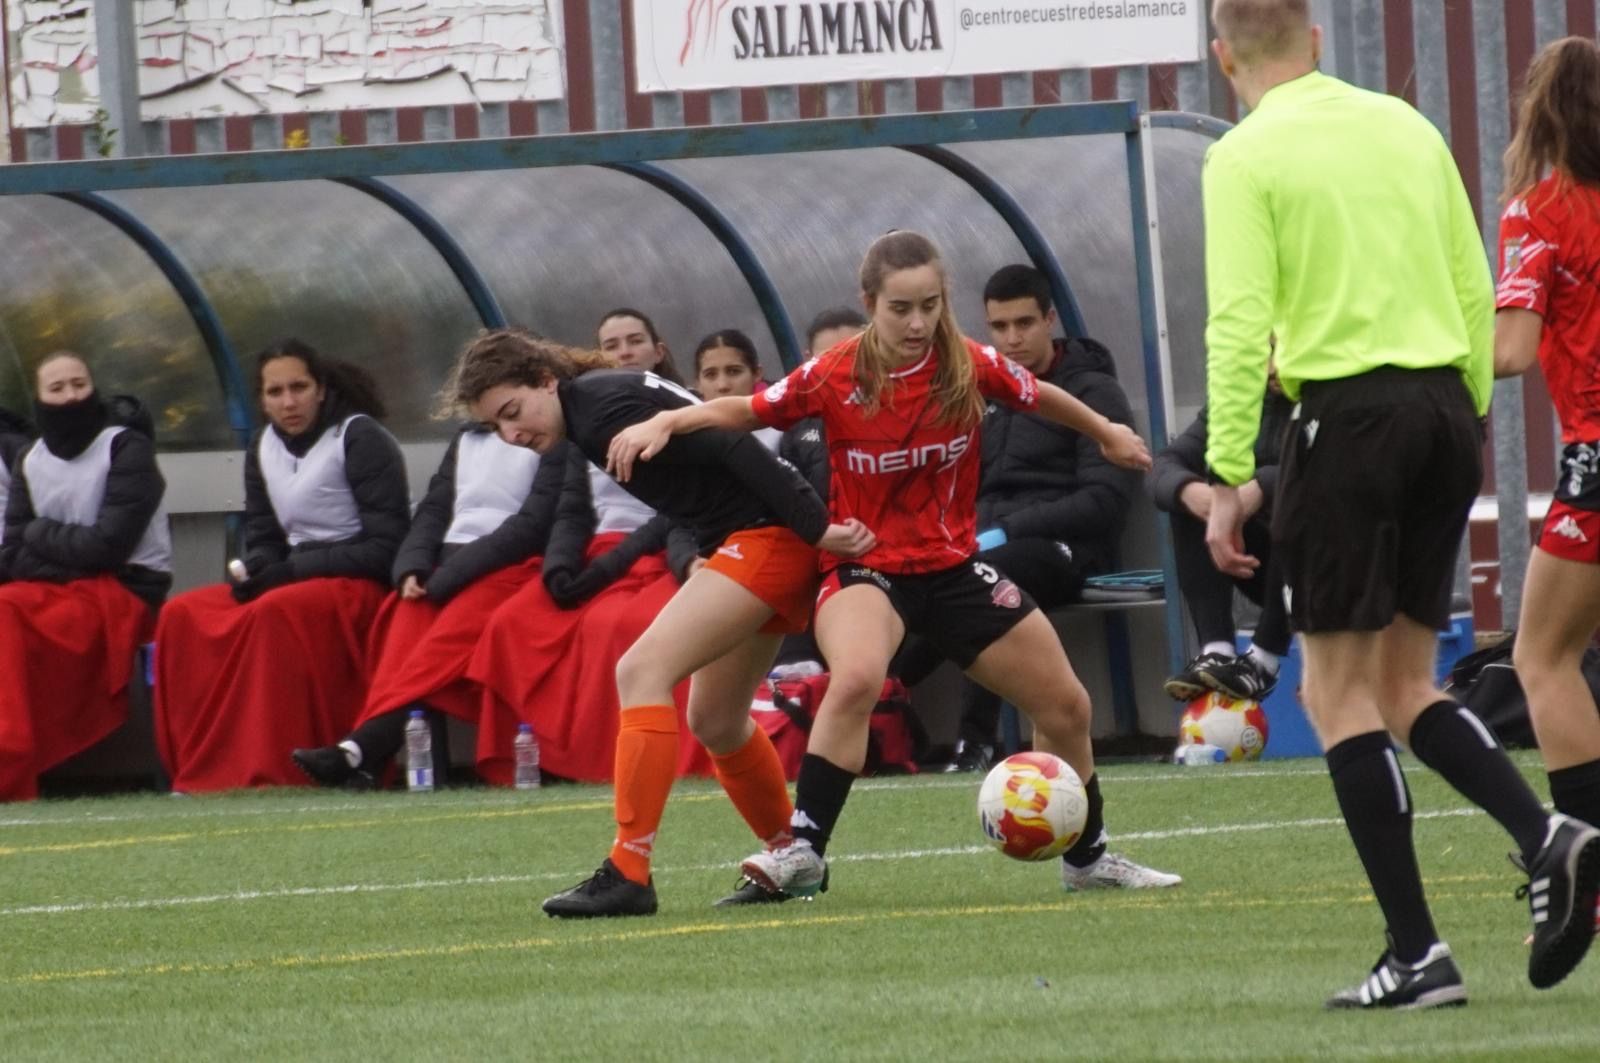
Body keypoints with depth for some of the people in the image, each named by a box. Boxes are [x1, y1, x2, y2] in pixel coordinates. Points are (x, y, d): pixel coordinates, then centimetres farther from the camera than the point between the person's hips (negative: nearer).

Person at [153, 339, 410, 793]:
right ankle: (203, 771, -20)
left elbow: (386, 546, -14)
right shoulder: (263, 448, 12)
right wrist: (258, 574, -10)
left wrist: (292, 570, -17)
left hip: (362, 586, -7)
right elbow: (262, 539, 16)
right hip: (297, 580, 7)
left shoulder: (360, 439, -9)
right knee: (182, 616, -14)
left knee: (274, 614, -36)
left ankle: (273, 770, -35)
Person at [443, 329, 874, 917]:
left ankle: (629, 873, -22)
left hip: (769, 536, -10)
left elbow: (732, 450, -23)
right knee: (715, 720, 22)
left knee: (640, 672, -19)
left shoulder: (602, 409, -18)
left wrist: (815, 528, -24)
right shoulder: (594, 406, 11)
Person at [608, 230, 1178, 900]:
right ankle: (802, 851, -32)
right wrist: (664, 423, -21)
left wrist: (1107, 434, 27)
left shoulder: (970, 366, -9)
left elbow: (1039, 397, 10)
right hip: (866, 564, -4)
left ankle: (1089, 858, 31)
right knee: (856, 676, -37)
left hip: (954, 563, 4)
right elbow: (744, 411, -5)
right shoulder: (833, 379, -14)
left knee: (1066, 708, 8)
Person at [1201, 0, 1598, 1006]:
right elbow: (1475, 289, 13)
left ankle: (1417, 952, -3)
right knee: (1405, 682, 15)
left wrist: (1228, 478, -10)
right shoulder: (1405, 127, 12)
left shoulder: (1247, 158, -5)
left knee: (1340, 690, 3)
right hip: (1443, 407, 6)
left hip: (1349, 413, -6)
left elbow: (1241, 323, -12)